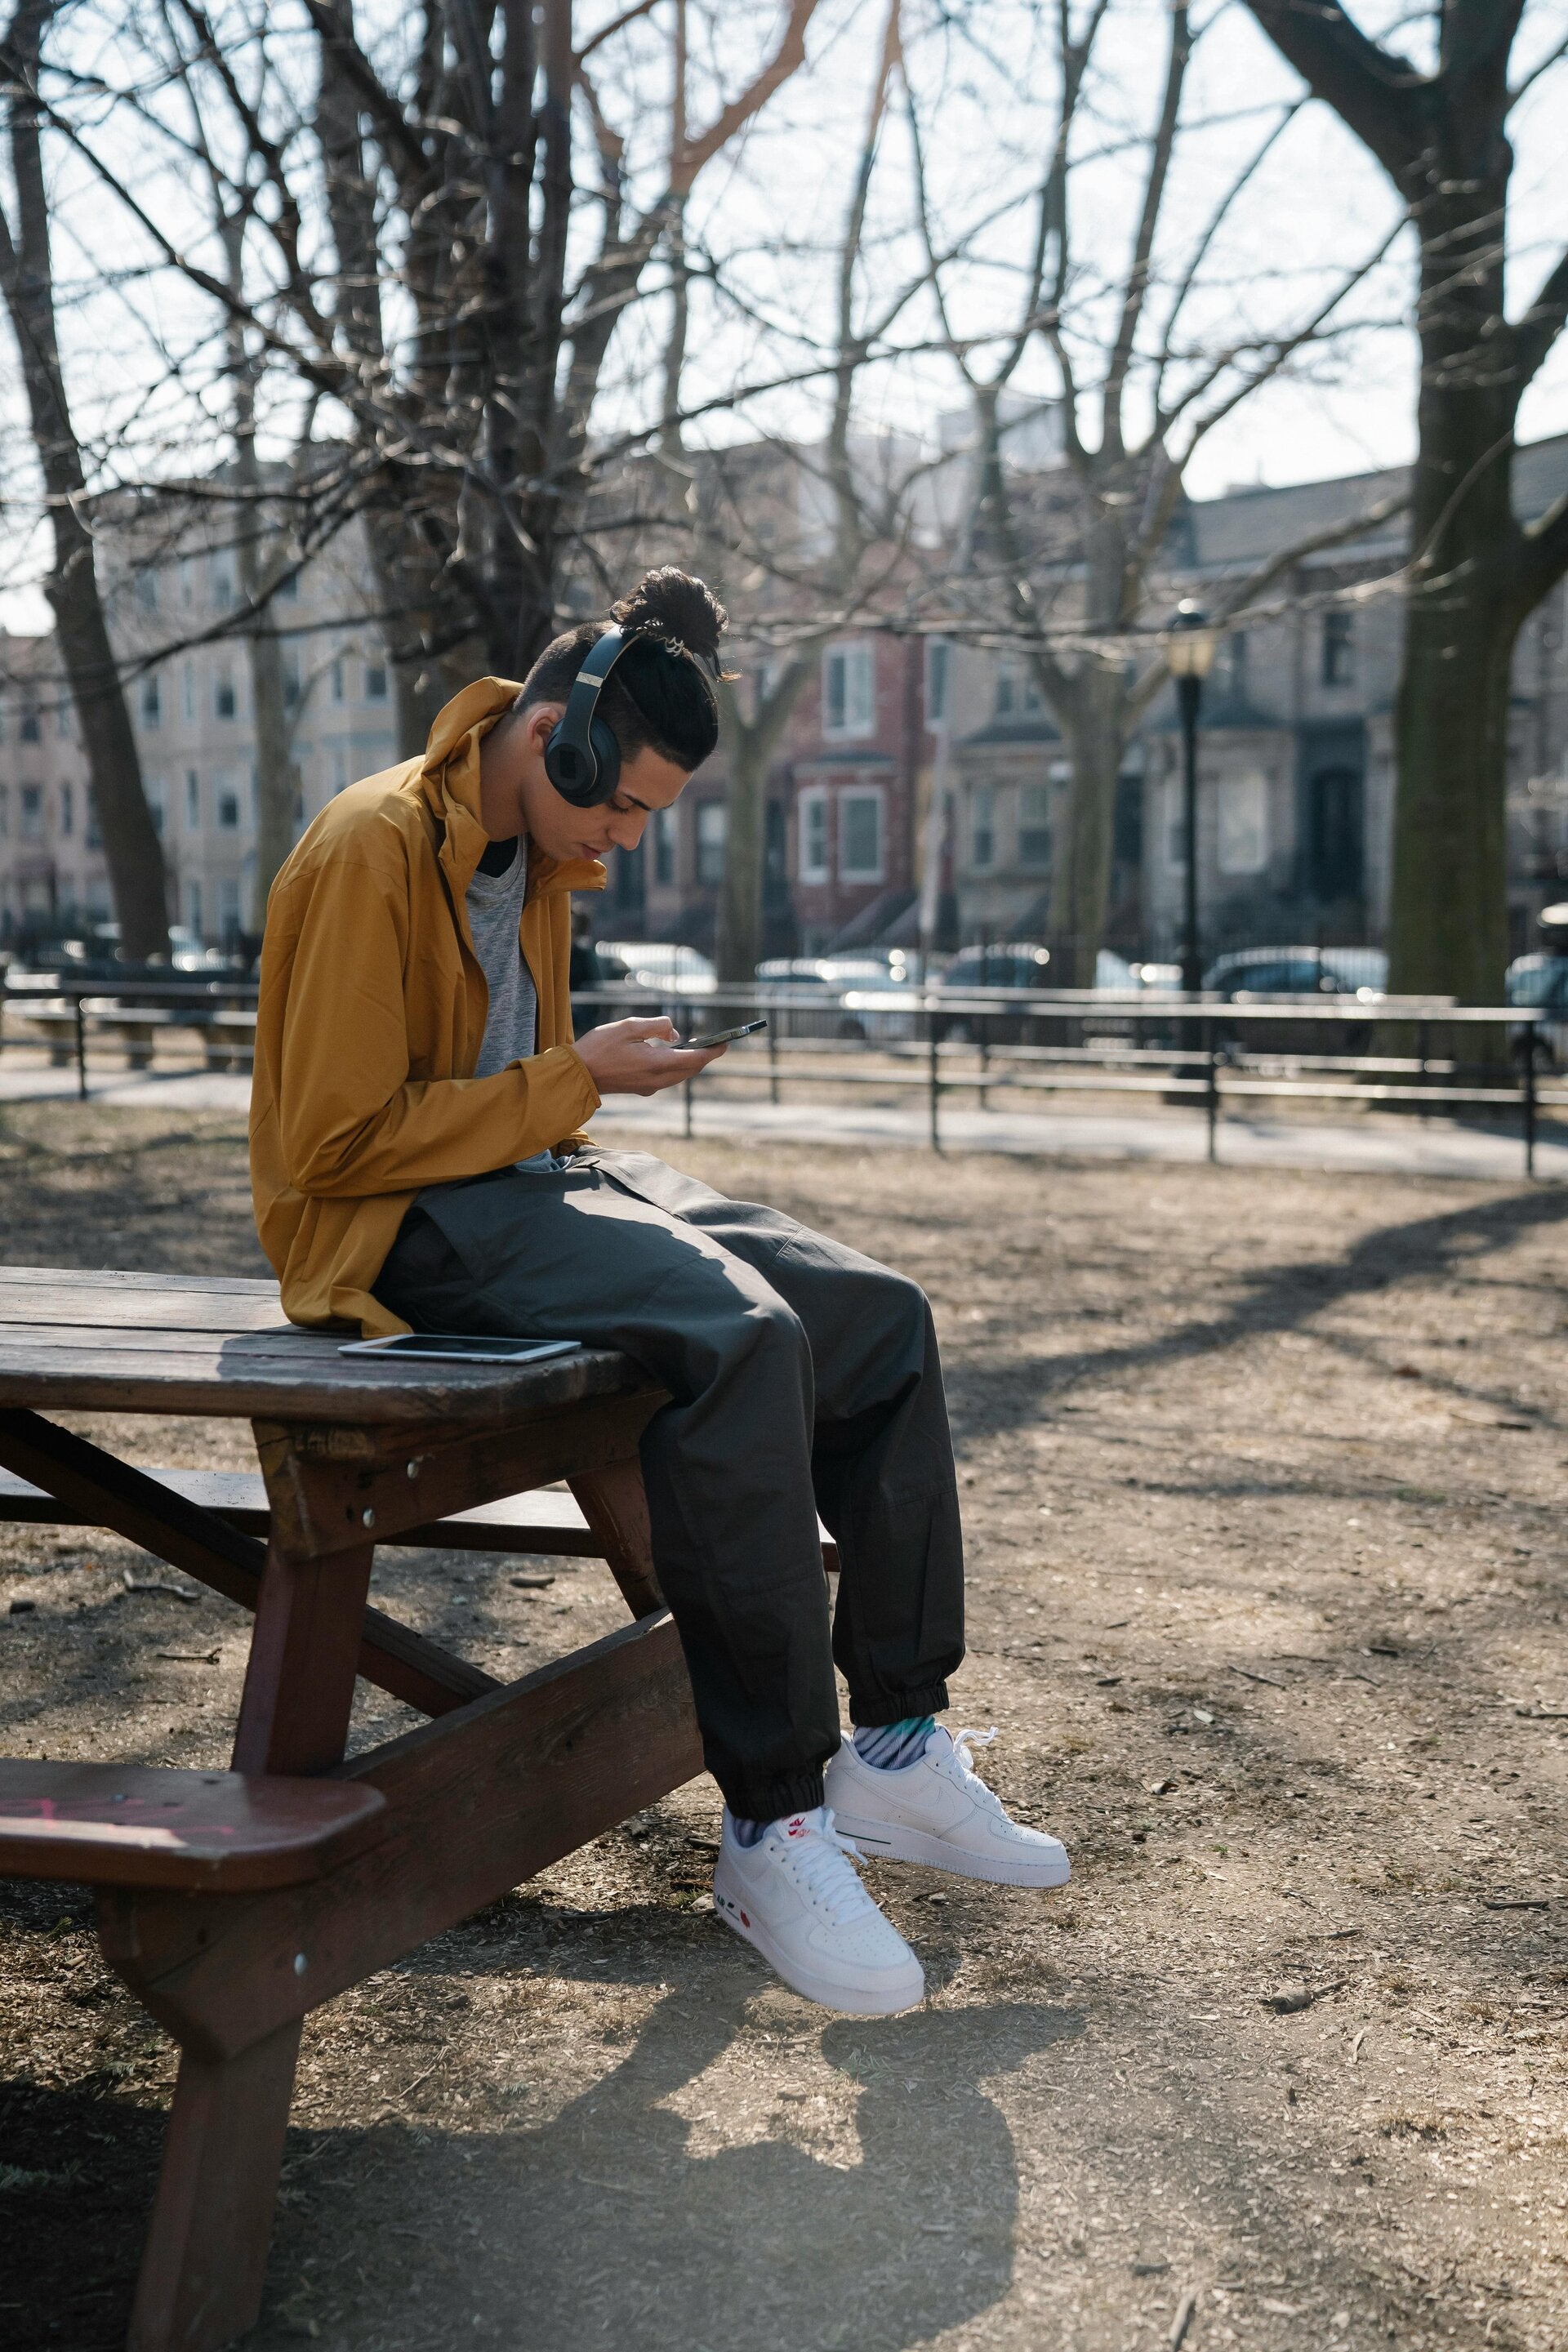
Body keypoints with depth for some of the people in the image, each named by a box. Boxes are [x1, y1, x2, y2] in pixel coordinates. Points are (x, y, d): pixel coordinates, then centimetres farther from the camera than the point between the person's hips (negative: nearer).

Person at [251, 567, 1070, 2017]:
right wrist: (577, 1083, -18)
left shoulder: (537, 855, 13)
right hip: (397, 1227, -9)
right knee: (742, 1337, -33)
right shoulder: (379, 849, -16)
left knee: (879, 1318, -4)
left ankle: (896, 1748, -1)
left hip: (536, 1175, 10)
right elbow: (336, 1143, -20)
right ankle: (771, 1829, -27)